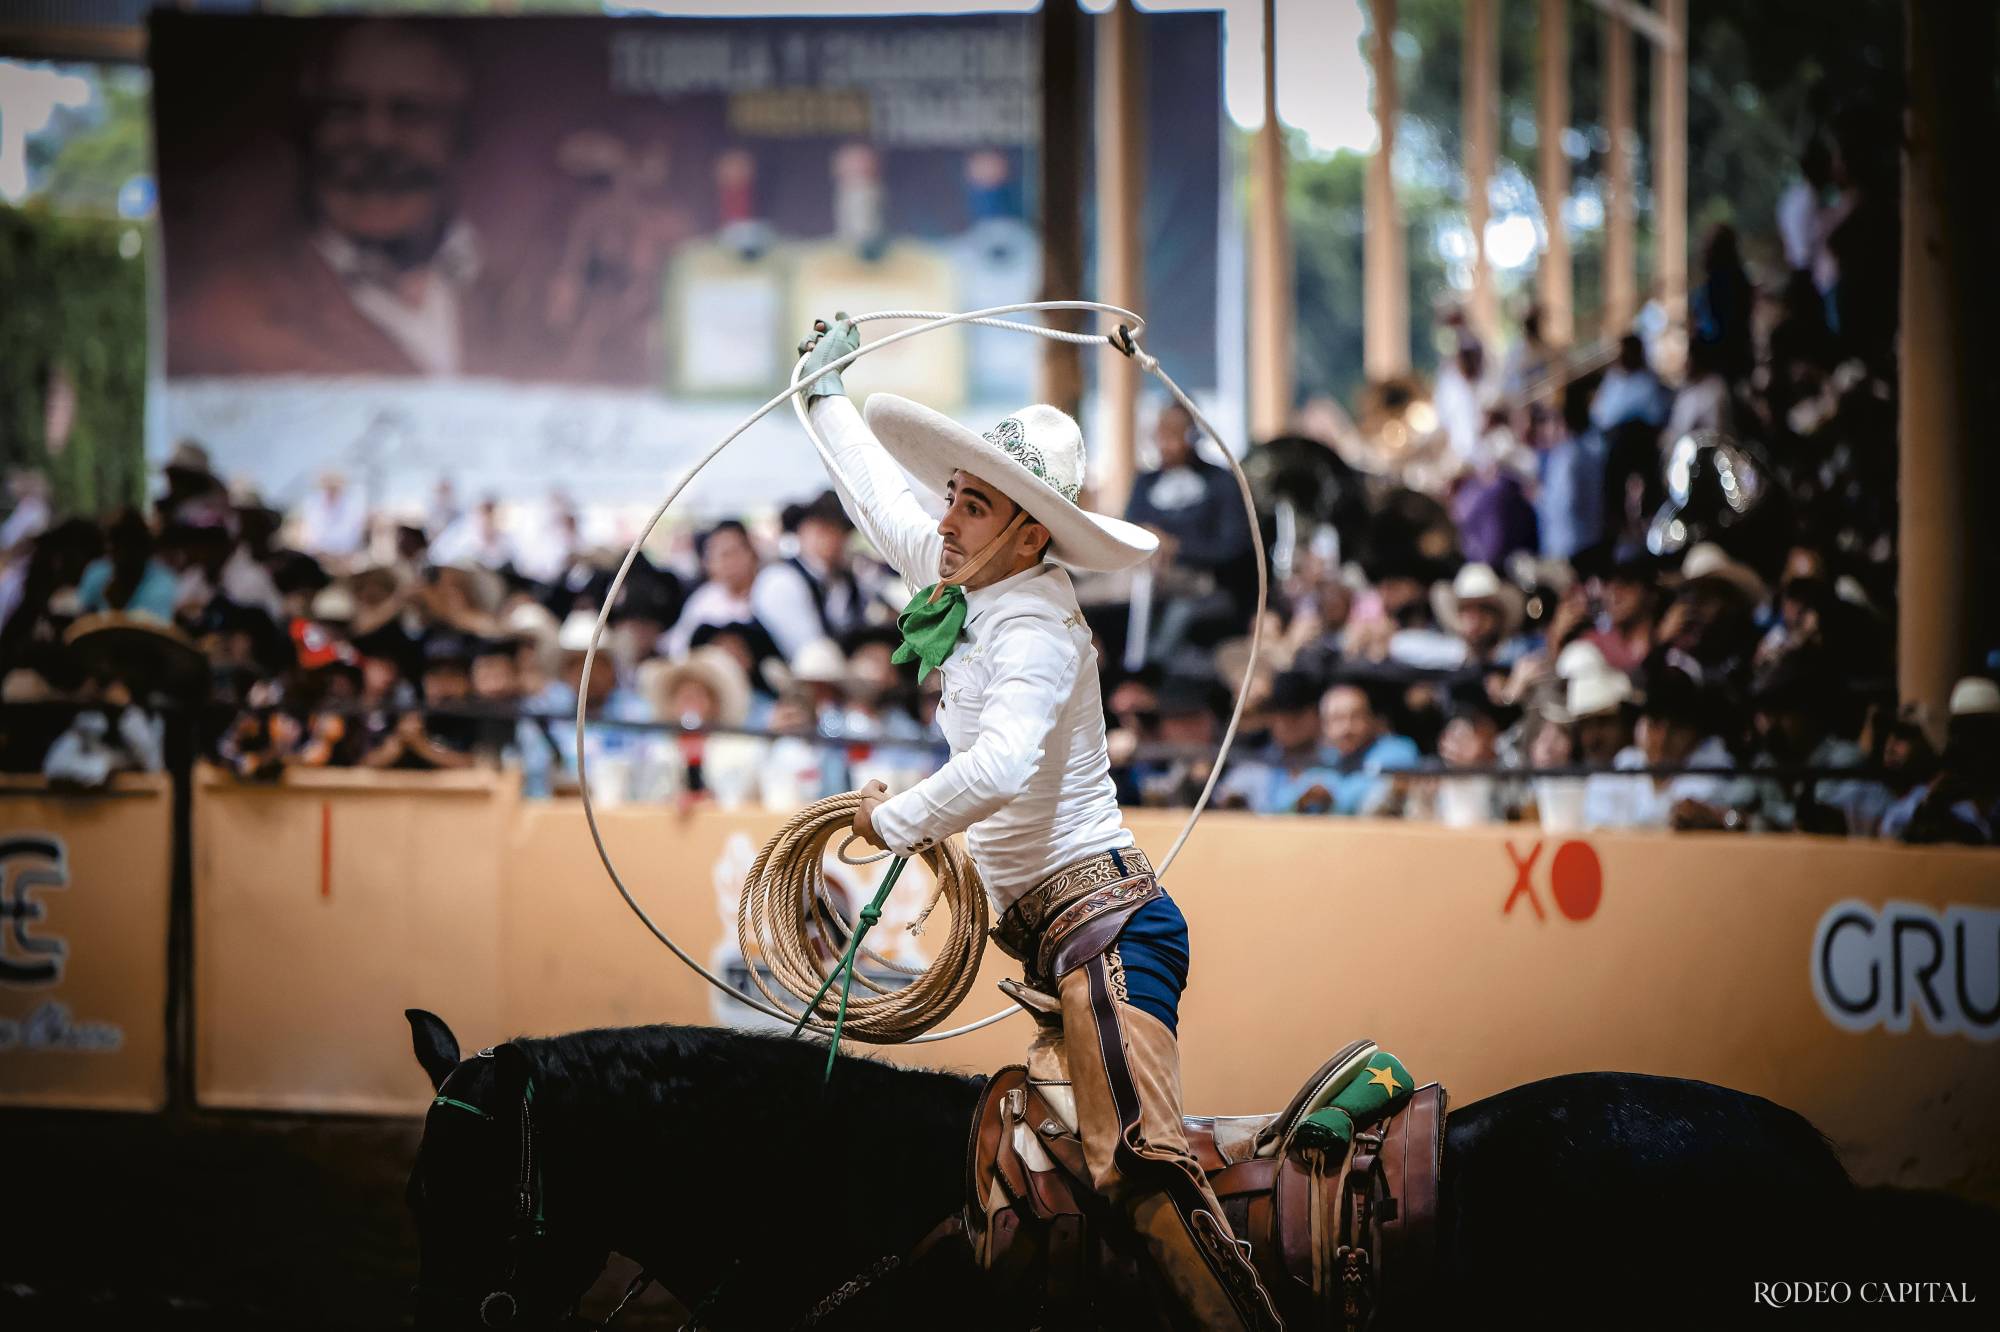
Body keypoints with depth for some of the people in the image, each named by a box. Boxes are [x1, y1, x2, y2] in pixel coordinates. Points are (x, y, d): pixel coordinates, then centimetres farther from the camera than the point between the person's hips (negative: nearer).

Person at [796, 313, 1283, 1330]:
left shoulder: (1037, 627, -15)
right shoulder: (966, 581, 13)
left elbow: (999, 768, -33)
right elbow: (883, 495, 34)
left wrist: (895, 821, -16)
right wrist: (822, 392, 46)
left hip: (1102, 920, -10)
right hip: (1061, 936, 10)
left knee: (1139, 1161, -27)